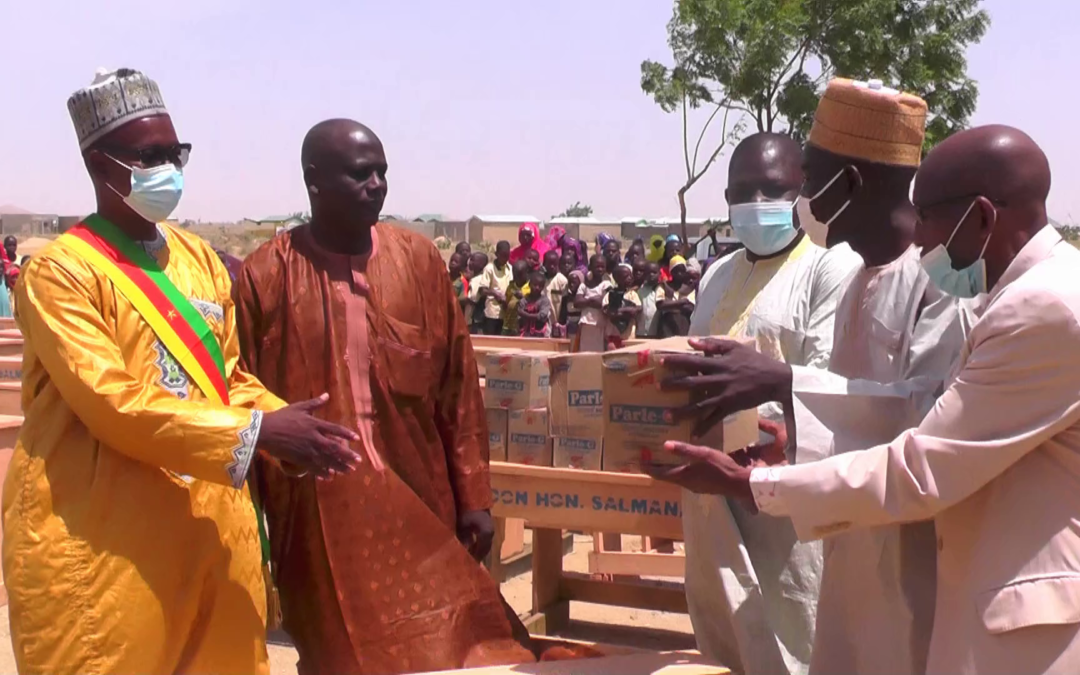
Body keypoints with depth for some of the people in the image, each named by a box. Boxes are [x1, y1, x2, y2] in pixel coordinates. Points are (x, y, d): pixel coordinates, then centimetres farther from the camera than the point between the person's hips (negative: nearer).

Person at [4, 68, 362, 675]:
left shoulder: (200, 258, 10)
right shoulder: (60, 271, -11)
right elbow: (114, 403, -19)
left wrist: (287, 427, -7)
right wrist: (256, 433, -23)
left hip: (210, 522, 6)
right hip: (100, 538, -6)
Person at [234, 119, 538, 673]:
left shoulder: (418, 259, 3)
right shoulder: (265, 275, -5)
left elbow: (458, 388, 5)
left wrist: (473, 496, 3)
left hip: (417, 499, 2)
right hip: (320, 512, -2)